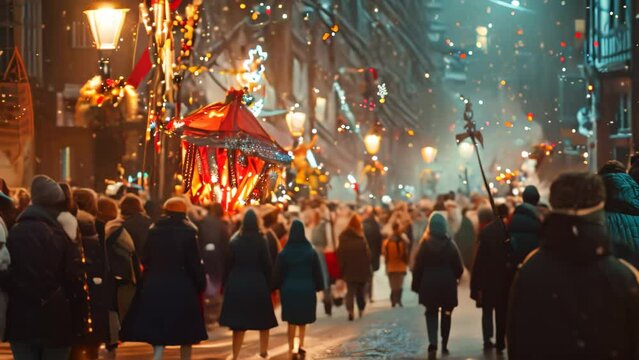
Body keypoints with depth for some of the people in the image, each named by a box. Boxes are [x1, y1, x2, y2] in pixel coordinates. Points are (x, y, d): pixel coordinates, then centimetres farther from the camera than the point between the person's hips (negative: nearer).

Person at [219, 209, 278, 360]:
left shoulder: (234, 241, -1)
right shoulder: (261, 241, -7)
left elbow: (228, 265, 2)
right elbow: (267, 265, -6)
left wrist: (226, 284, 10)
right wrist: (269, 285, 3)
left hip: (237, 284, 2)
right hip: (257, 284, -2)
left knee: (238, 322, 4)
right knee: (263, 319, 18)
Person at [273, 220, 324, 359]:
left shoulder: (284, 253, -7)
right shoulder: (311, 252, -7)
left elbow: (278, 274, -1)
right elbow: (317, 273, -1)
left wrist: (278, 287, 13)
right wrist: (318, 287, 11)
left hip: (289, 289, 0)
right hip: (307, 289, 0)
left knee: (292, 320, 8)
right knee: (303, 317, 19)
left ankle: (291, 350, 5)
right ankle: (301, 345, 8)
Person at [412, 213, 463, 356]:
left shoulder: (425, 244, -4)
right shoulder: (450, 244, -5)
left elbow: (418, 266, -4)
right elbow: (459, 266, -3)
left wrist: (416, 285, 4)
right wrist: (454, 278, 16)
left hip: (429, 284, 0)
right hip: (447, 284, 0)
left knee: (431, 313, 10)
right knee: (446, 314, 14)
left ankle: (433, 342, -11)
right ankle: (444, 345, 16)